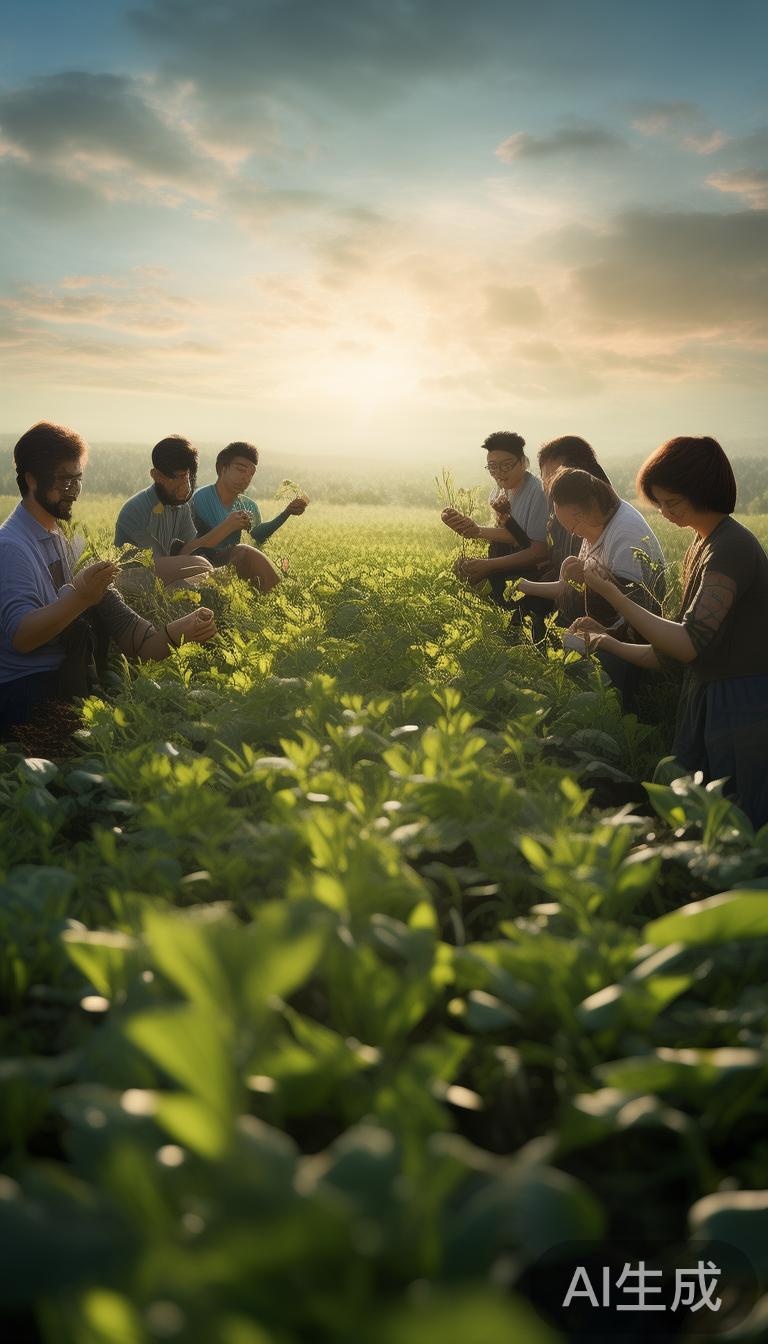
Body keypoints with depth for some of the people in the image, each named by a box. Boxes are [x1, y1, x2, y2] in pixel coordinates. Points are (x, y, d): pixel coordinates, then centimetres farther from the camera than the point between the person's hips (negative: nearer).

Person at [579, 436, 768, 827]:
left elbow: (689, 644, -25)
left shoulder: (732, 548, -19)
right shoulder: (701, 546, 11)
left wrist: (612, 595, -22)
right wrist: (613, 646, 13)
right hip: (707, 703, 9)